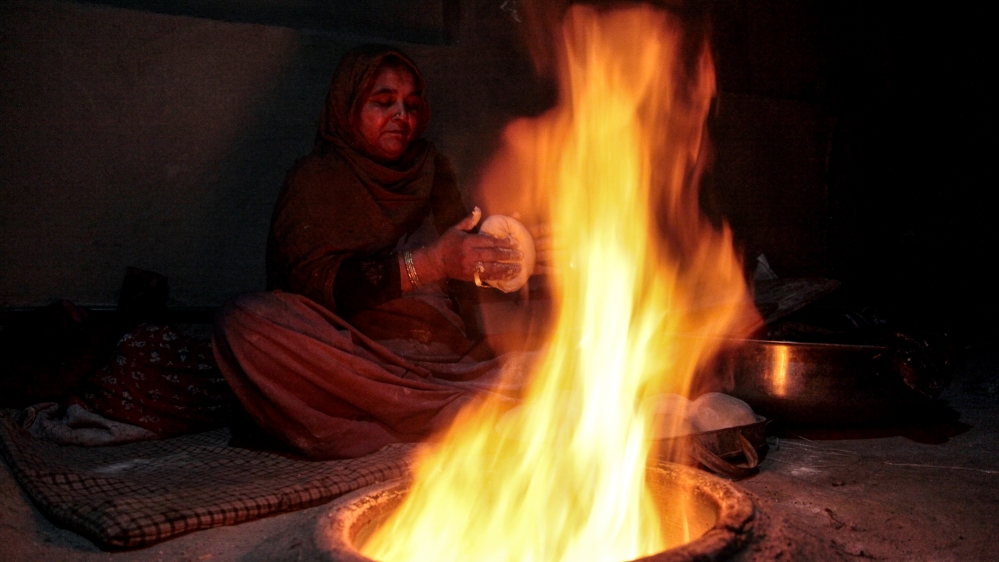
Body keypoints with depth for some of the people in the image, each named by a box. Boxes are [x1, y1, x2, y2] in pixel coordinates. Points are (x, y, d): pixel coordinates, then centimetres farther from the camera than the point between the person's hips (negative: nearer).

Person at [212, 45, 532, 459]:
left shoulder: (433, 171, 20)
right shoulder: (314, 180, 7)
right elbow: (313, 283, -10)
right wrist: (432, 263, -19)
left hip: (446, 361, 2)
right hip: (349, 364, -2)